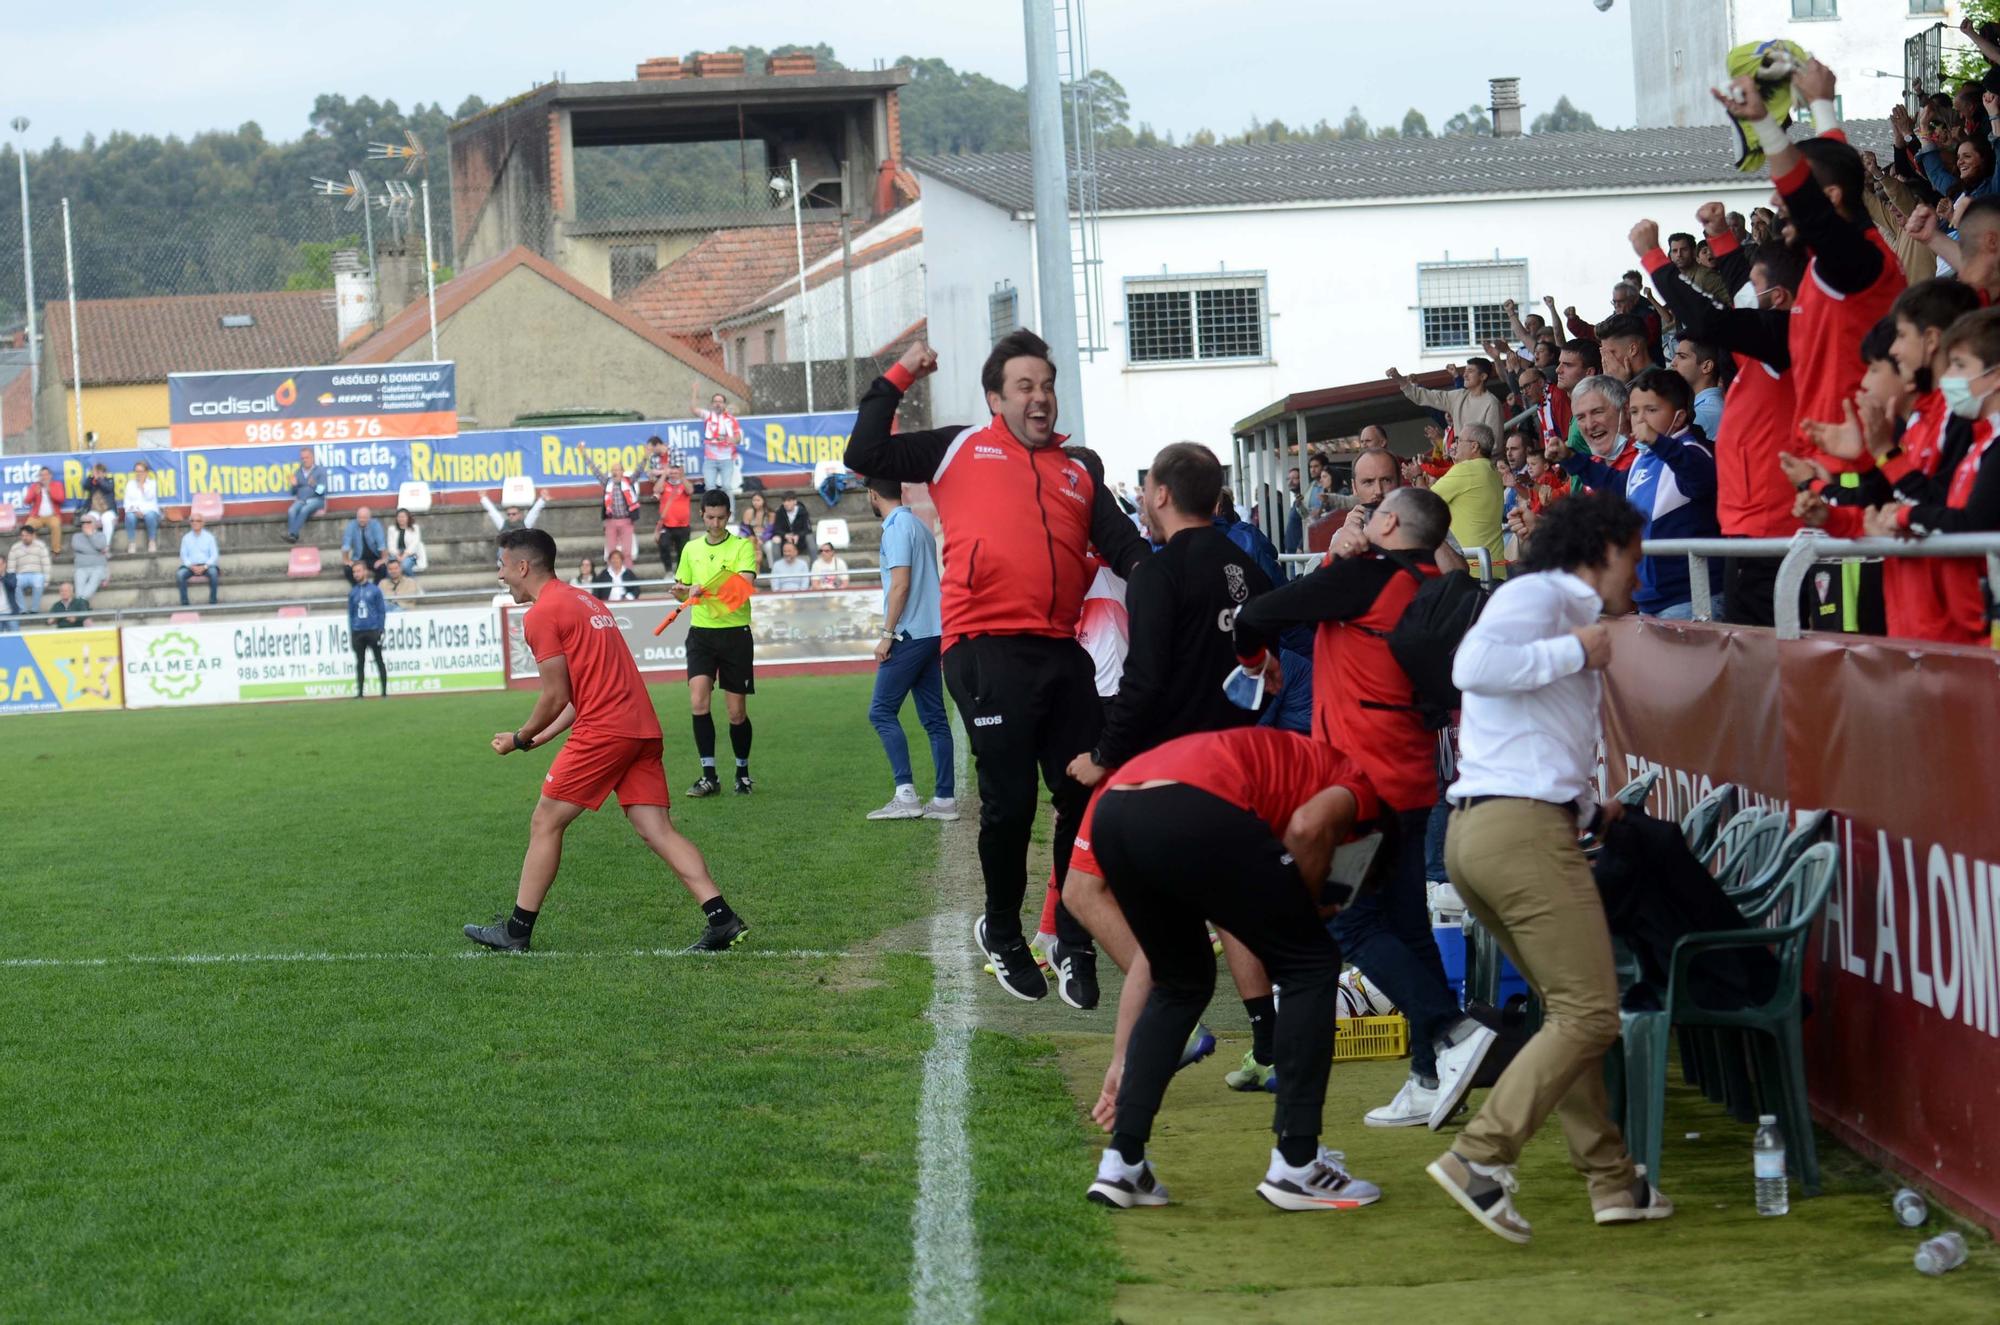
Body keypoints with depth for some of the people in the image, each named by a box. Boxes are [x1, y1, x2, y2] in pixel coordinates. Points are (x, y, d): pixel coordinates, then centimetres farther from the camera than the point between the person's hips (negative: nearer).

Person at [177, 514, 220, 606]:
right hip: (191, 566, 1)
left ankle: (213, 601, -28)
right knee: (179, 574, -29)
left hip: (206, 565, -1)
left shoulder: (209, 537, 6)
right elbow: (184, 555, 6)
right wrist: (191, 566, -13)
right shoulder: (186, 538, 10)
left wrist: (204, 567, -15)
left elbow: (214, 555, 1)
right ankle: (184, 603, -26)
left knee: (213, 572, -35)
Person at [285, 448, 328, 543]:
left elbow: (322, 490, -3)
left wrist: (314, 485, -23)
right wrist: (294, 485, -4)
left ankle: (292, 533, -42)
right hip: (301, 500, 3)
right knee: (291, 511, -31)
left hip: (316, 500, -3)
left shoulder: (320, 472, 7)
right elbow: (294, 492, 18)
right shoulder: (297, 472, 17)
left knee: (304, 510, -36)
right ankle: (292, 535, -43)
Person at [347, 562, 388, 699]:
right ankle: (360, 692, 8)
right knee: (360, 662, 5)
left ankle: (384, 691, 2)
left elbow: (382, 611, 0)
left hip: (373, 631, -3)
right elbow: (351, 614, 13)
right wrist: (351, 633, 6)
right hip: (358, 632, 3)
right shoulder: (352, 593, 10)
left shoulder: (375, 590, 0)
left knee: (379, 661, 0)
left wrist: (380, 630, -8)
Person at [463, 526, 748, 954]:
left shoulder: (540, 616, -5)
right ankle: (722, 919, -8)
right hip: (643, 727, 8)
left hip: (603, 732, -8)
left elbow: (556, 697, -7)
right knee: (657, 830, 3)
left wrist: (519, 739, 9)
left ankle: (517, 931, 9)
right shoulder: (585, 601, 23)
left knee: (545, 824, 4)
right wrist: (540, 738, 25)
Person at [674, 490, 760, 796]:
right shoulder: (691, 549, 11)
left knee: (737, 713, 3)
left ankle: (743, 773, 22)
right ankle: (708, 776, -11)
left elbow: (746, 584, -20)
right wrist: (683, 593, -4)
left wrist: (707, 589, -34)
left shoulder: (742, 546, -3)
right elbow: (684, 588, 21)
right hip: (701, 633, 3)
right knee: (698, 702, -15)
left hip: (735, 633, -3)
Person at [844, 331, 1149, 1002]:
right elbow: (866, 455, 5)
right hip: (988, 650, -4)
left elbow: (1125, 548, 14)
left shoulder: (1079, 471, 20)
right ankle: (1002, 936, 20)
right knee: (1010, 802, -3)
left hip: (1064, 652, 4)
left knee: (1085, 796, 4)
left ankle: (1076, 944, 19)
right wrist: (895, 378, 6)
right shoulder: (961, 450, 11)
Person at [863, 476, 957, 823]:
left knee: (882, 711, -6)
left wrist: (887, 634, -15)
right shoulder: (919, 526, 17)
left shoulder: (897, 528, -11)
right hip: (933, 633, 9)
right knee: (934, 718, 7)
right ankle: (945, 799, 4)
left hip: (910, 635, -9)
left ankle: (906, 795, -14)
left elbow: (900, 584, -18)